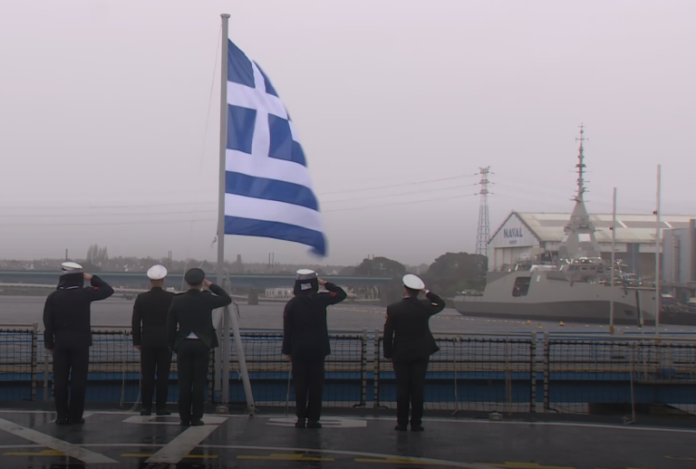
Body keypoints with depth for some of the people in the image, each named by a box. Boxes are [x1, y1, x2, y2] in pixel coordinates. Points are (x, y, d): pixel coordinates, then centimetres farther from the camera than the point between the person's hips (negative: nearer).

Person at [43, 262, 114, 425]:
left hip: (60, 344, 2)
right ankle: (74, 416, 2)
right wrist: (91, 278, 9)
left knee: (60, 380, 6)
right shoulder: (84, 294, -6)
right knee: (78, 380, 3)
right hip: (80, 343, -2)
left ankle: (61, 416, 5)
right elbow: (108, 290, 6)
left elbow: (48, 323, -1)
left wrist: (49, 344, 8)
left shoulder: (53, 297, -1)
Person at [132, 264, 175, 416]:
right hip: (165, 342, -1)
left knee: (147, 376, 3)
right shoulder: (171, 298, -4)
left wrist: (137, 341, 9)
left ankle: (146, 407, 3)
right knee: (163, 376, 2)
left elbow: (135, 322, 0)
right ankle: (161, 407, 2)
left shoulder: (141, 298, -2)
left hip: (147, 342, 1)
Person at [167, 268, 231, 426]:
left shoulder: (177, 300, -1)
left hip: (183, 345, 1)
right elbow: (227, 299, 12)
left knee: (184, 383, 5)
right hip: (202, 345, -1)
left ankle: (185, 418, 6)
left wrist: (174, 346, 11)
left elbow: (170, 327, 1)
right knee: (199, 383, 1)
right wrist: (211, 286, 13)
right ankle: (196, 418, 1)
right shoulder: (207, 299, -6)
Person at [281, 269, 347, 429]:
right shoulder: (320, 299, -5)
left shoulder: (292, 304, -3)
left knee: (300, 385, 6)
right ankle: (313, 418, 3)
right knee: (316, 384, 4)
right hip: (318, 350, 0)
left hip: (298, 350, 1)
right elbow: (341, 294, 9)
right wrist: (325, 283, 11)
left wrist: (287, 351, 5)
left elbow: (287, 330, -2)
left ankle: (301, 418, 6)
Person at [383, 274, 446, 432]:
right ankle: (416, 423, 6)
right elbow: (441, 304, 17)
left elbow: (388, 334, -6)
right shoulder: (425, 306, -6)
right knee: (418, 389, 4)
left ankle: (402, 423, 7)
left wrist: (388, 353, 5)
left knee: (402, 389, 5)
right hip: (421, 354, 1)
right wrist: (427, 291, 14)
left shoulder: (393, 309, -10)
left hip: (401, 355, -1)